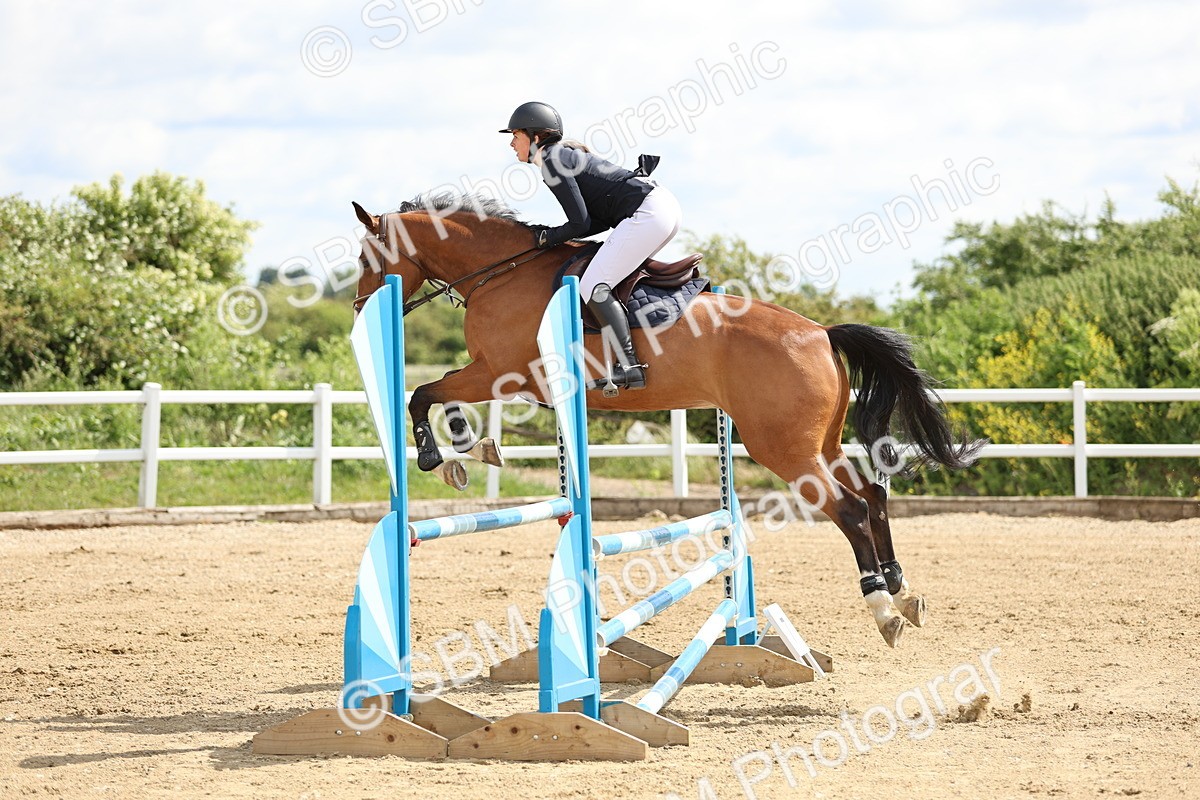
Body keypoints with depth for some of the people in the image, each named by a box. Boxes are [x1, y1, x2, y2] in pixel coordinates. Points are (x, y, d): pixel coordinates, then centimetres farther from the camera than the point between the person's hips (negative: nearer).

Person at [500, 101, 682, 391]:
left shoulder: (552, 163, -6)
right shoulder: (568, 154, 24)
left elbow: (581, 224, -11)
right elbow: (605, 219, 19)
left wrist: (550, 237, 6)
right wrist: (555, 234, 13)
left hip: (646, 214, -11)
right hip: (664, 204, 11)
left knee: (593, 287, -11)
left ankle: (628, 367, -20)